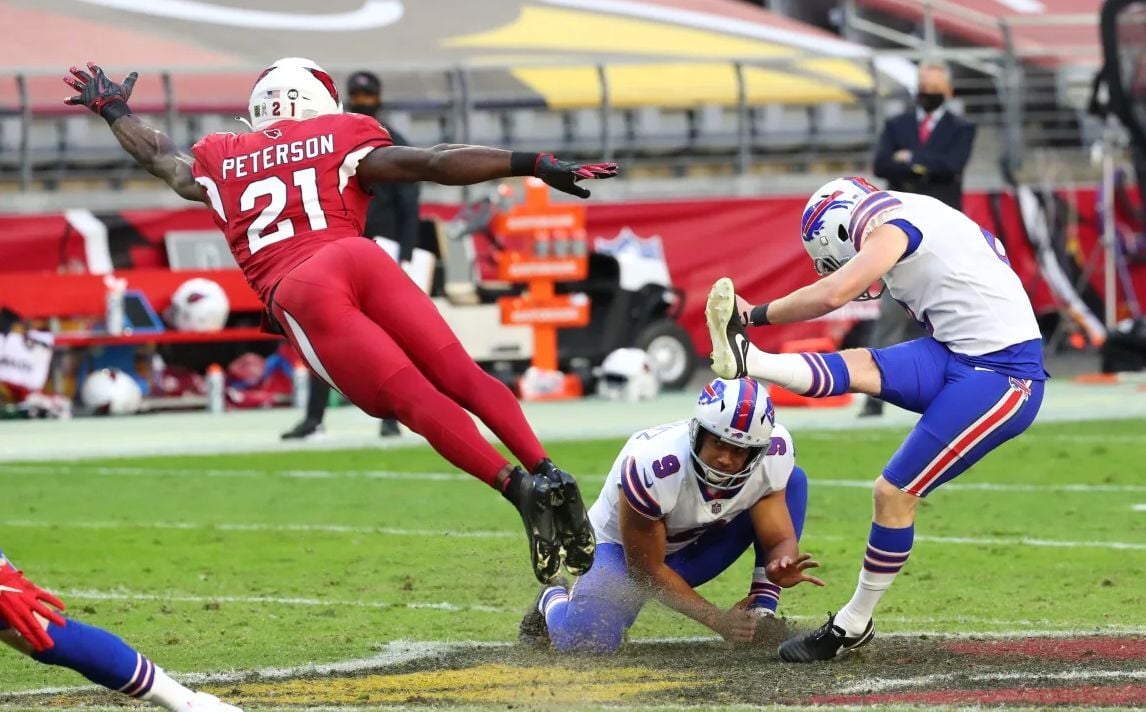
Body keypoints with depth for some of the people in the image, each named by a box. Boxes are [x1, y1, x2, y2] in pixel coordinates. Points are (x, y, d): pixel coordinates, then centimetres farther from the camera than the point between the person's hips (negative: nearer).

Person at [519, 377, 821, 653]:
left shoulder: (773, 455, -24)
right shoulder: (652, 466, -37)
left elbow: (780, 539, -17)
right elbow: (647, 568, -26)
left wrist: (781, 566, -43)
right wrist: (717, 620, -29)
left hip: (691, 550, 5)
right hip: (624, 548, -5)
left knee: (793, 481, -13)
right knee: (587, 640, -32)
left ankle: (762, 615, -11)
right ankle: (555, 602, 8)